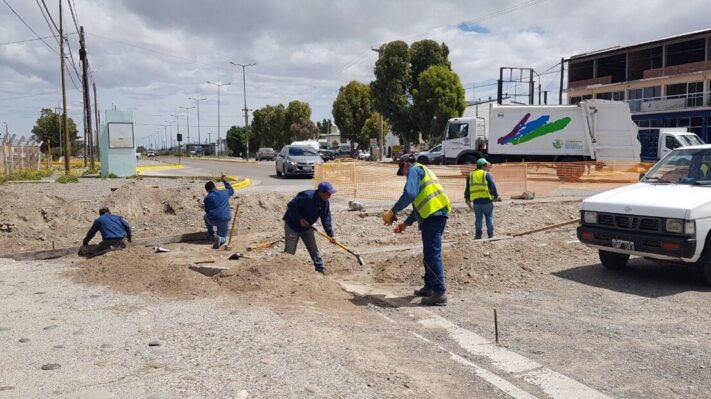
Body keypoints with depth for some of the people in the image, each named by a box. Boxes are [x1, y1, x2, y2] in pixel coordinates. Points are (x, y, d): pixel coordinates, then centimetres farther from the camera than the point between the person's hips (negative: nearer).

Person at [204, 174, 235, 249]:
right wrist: (224, 180, 38)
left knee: (206, 216, 36)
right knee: (222, 238, 20)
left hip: (212, 220, -1)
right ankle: (220, 239, -17)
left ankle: (211, 235, 34)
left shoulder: (207, 198, 1)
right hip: (225, 220, 1)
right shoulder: (225, 192, 8)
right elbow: (231, 190, 31)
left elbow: (207, 210, 12)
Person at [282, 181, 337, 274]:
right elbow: (291, 206, -26)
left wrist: (330, 235, -7)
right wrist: (300, 219, -30)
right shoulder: (307, 196, -31)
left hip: (307, 227, 7)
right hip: (292, 225, -7)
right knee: (289, 251, -1)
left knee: (313, 248, 8)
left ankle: (320, 268, 16)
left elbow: (326, 219, -2)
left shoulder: (325, 203, -7)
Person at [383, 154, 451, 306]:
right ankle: (429, 287, 25)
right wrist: (406, 223, 32)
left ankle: (439, 293, -10)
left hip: (432, 215, -10)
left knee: (432, 254, -10)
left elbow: (410, 194, -18)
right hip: (438, 213, 10)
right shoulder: (423, 171, 30)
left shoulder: (415, 170, 0)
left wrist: (393, 211, -11)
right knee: (429, 253, 17)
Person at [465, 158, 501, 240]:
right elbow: (493, 187, -7)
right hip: (487, 201, -3)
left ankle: (478, 236, 6)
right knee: (489, 218, 9)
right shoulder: (487, 174, -3)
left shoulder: (471, 175, 10)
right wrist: (496, 196, 6)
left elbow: (467, 189, 12)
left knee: (478, 218, 8)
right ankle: (490, 235, 9)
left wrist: (468, 200, 19)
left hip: (476, 201, 3)